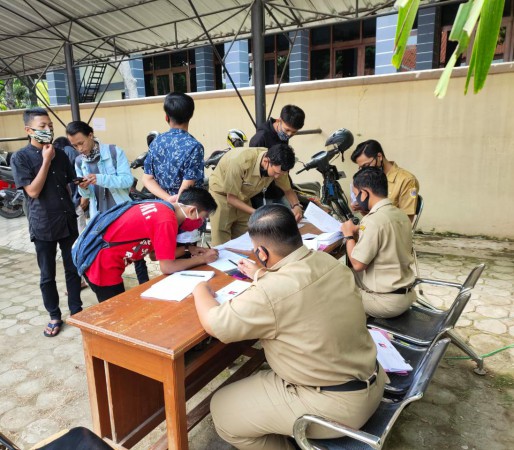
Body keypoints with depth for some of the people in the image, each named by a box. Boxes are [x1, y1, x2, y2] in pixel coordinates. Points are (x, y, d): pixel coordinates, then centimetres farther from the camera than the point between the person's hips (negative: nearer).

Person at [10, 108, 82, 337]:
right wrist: (46, 160, -15)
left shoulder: (60, 154, 6)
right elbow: (33, 191, -16)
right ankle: (54, 316, 25)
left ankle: (76, 311, 27)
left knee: (73, 269, 11)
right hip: (43, 224, -3)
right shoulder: (21, 158, -7)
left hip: (68, 221, 4)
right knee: (47, 275, 9)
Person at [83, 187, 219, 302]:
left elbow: (154, 253, 11)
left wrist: (187, 250, 7)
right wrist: (202, 259, -8)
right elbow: (167, 267, -18)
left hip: (97, 258, 9)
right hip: (102, 266, -9)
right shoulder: (166, 221, -23)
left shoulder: (160, 208, 5)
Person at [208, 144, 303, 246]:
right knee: (222, 245, -10)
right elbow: (231, 198, -27)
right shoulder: (240, 161, -36)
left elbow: (288, 190, -3)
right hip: (222, 194, -5)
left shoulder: (277, 166, -21)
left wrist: (296, 206, -24)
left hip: (243, 197, 5)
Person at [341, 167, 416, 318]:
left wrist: (349, 235, -6)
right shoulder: (401, 215, 3)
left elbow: (358, 264, -19)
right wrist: (359, 232, 8)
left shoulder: (373, 221, -23)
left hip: (388, 301, -8)